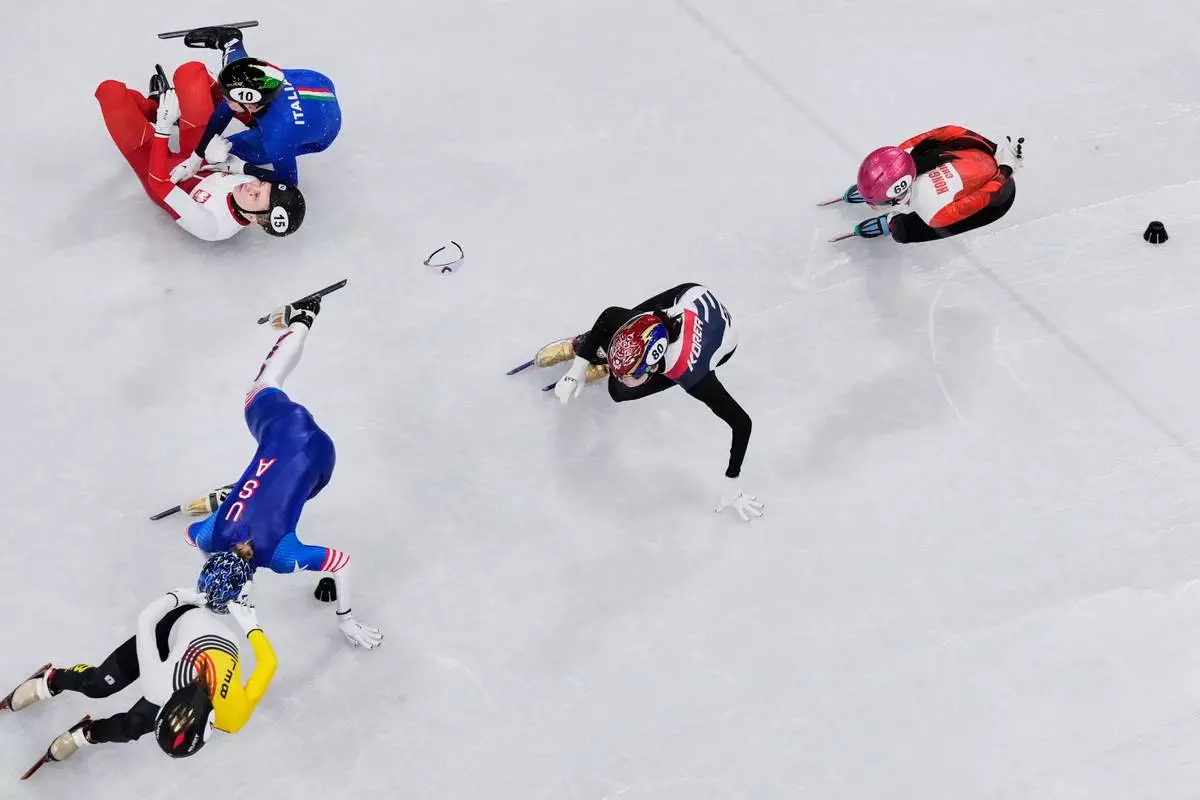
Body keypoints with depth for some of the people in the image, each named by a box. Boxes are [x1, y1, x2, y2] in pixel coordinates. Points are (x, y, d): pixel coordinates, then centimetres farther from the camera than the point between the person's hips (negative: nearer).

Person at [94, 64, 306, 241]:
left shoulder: (209, 226, -46)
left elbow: (158, 182, -36)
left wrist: (163, 128, -34)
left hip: (161, 174, -5)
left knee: (111, 91, -7)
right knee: (191, 72, -1)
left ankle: (155, 108, 31)